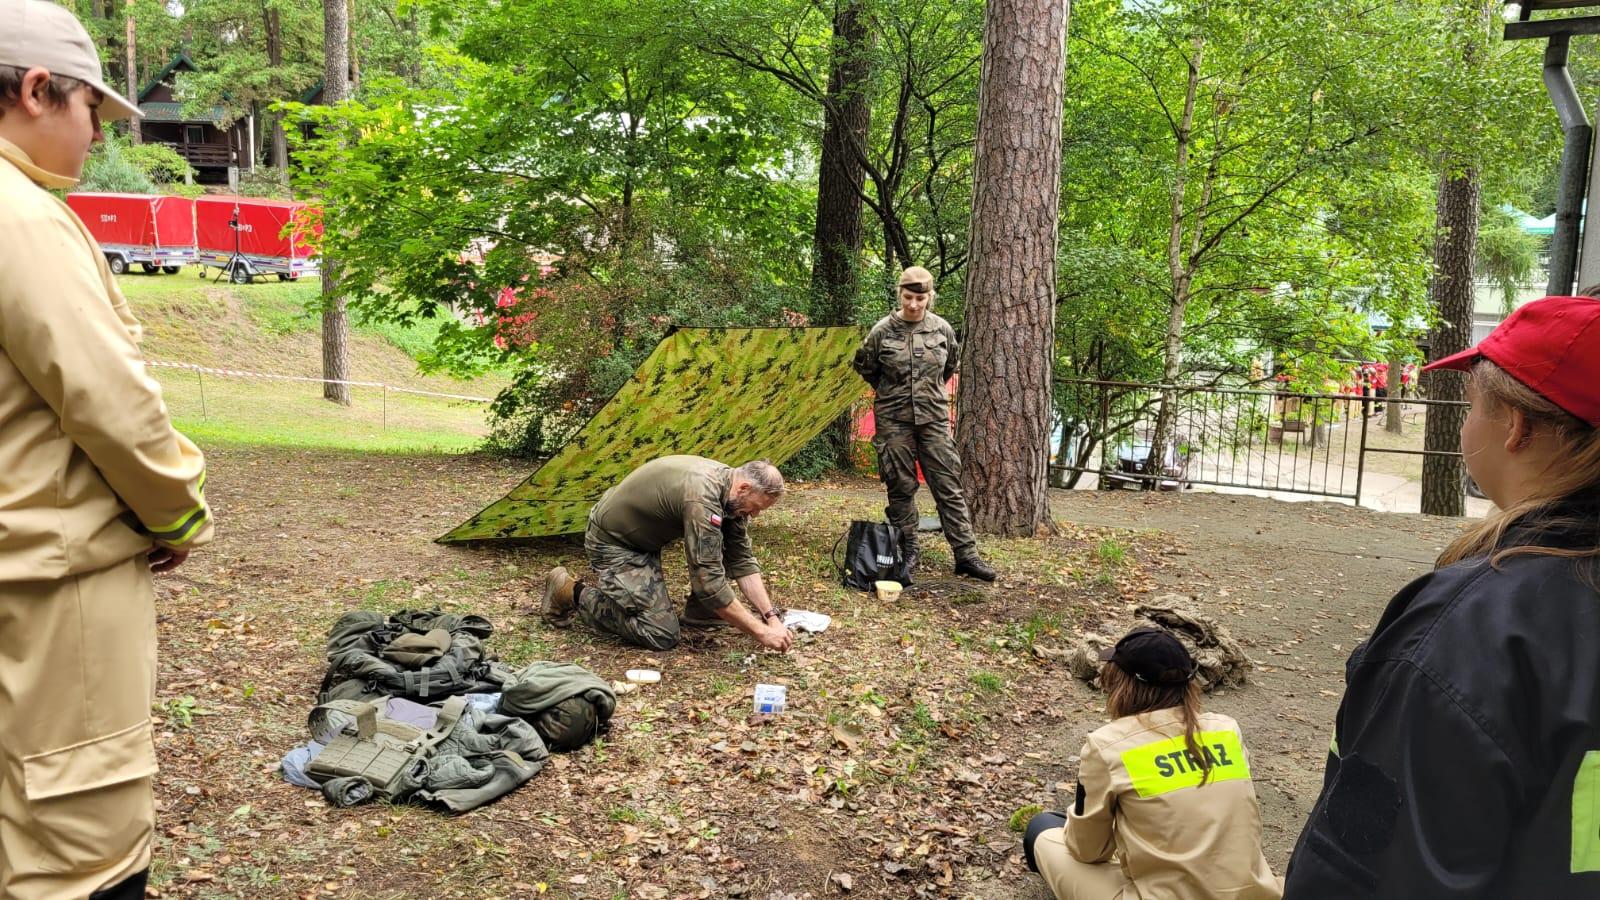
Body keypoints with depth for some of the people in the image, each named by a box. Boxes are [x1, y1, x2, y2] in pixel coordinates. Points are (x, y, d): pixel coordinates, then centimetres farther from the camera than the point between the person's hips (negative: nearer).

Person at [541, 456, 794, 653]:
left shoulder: (730, 487, -6)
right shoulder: (702, 499, -34)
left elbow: (742, 561, -1)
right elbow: (709, 582, -33)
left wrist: (771, 616, -9)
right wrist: (761, 632, -28)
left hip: (646, 535, 9)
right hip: (613, 541, -9)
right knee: (662, 635, -11)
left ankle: (699, 612, 8)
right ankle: (573, 592, 2)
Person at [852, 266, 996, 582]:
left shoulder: (942, 329, -1)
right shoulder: (883, 330, -6)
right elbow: (864, 367, 10)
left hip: (934, 417, 1)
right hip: (894, 420, -1)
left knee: (948, 485, 0)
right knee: (901, 487, 6)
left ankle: (966, 554, 4)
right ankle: (908, 552, 18)